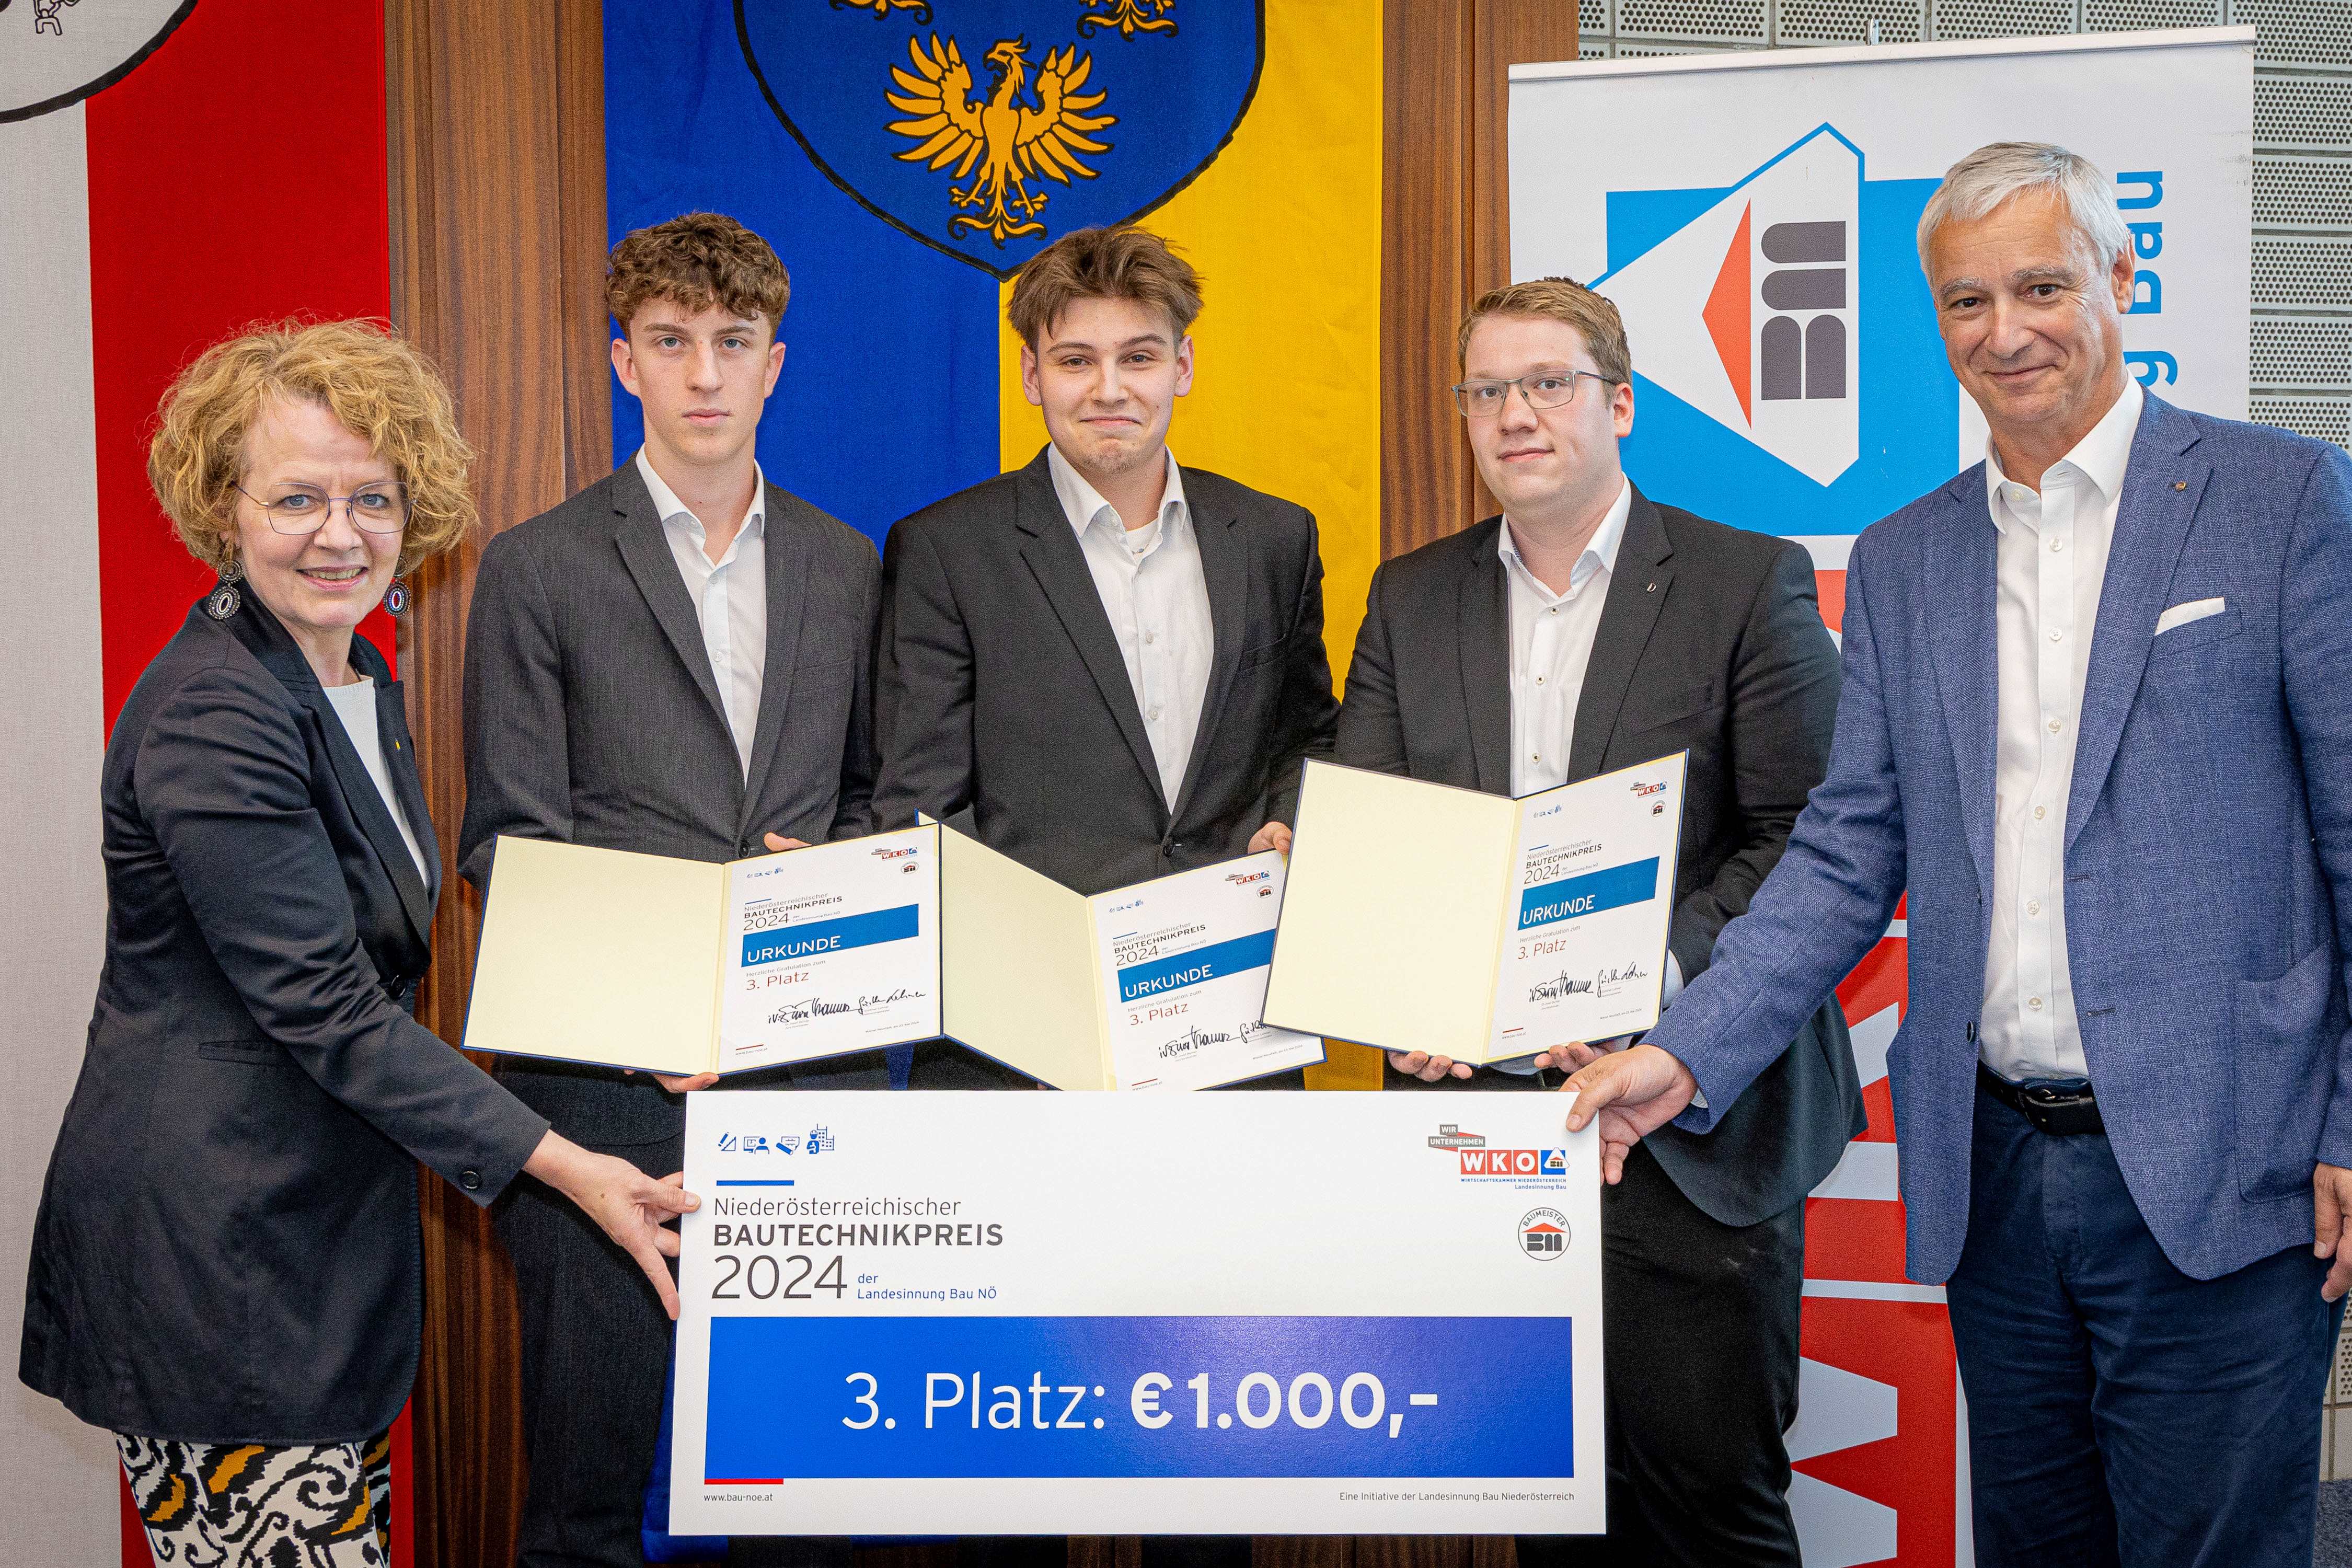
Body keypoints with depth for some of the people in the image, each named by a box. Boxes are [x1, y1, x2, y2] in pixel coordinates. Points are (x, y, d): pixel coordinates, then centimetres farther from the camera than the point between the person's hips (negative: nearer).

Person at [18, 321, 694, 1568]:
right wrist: (560, 1165, -22)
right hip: (209, 1242, -9)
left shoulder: (361, 682, 11)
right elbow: (324, 1010, -21)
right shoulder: (212, 715, -18)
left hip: (333, 1218, 9)